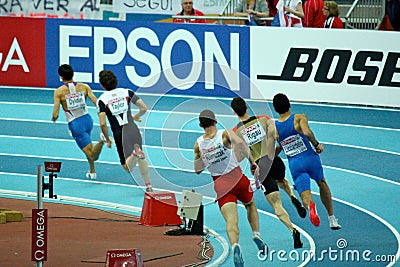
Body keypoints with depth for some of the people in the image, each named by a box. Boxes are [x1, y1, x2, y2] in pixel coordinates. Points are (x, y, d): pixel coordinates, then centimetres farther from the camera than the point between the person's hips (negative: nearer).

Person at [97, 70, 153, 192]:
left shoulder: (102, 100, 0)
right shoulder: (127, 92, 6)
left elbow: (103, 124, -8)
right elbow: (144, 108, 4)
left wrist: (108, 140, 7)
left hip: (120, 134, -3)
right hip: (133, 129, 3)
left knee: (128, 167, 2)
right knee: (141, 158, 24)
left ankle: (135, 153, -31)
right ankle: (148, 186, 18)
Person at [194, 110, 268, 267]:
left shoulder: (199, 144, -1)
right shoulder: (225, 134, -7)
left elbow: (197, 170, 9)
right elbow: (240, 143, -28)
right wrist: (252, 162, -20)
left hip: (221, 185, 0)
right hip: (237, 178, 0)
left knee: (231, 220, -9)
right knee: (250, 205, 29)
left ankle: (234, 246, -35)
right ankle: (256, 235, 15)